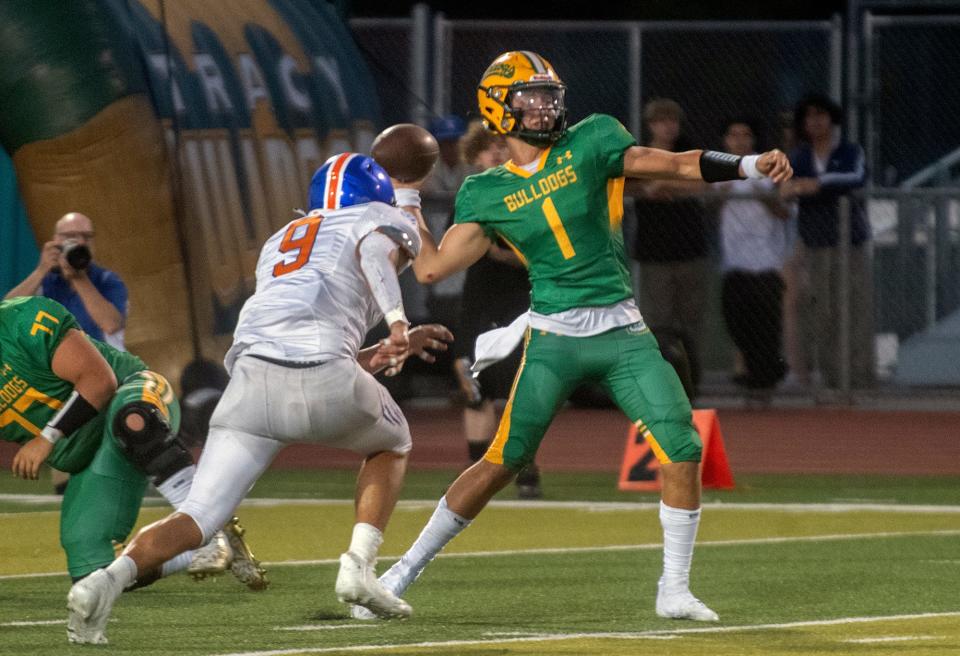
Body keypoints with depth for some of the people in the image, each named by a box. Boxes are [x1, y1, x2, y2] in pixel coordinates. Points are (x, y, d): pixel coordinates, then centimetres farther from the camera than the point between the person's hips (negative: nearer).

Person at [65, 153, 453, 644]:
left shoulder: (280, 242, 38)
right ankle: (359, 566, 12)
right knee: (391, 442, 29)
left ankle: (110, 577, -28)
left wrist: (394, 348, 40)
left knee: (199, 517, -1)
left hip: (254, 378, 4)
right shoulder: (382, 221, 22)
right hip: (324, 383, -4)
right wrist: (399, 323, -18)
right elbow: (373, 250, -5)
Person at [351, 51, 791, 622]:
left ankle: (674, 591, 4)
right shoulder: (485, 194, 4)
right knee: (503, 463, -4)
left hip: (624, 336, 1)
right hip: (555, 337, -1)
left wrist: (748, 165, -14)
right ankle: (407, 569, 10)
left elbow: (672, 165, -2)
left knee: (683, 453, -10)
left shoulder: (588, 143, 3)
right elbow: (432, 267, 4)